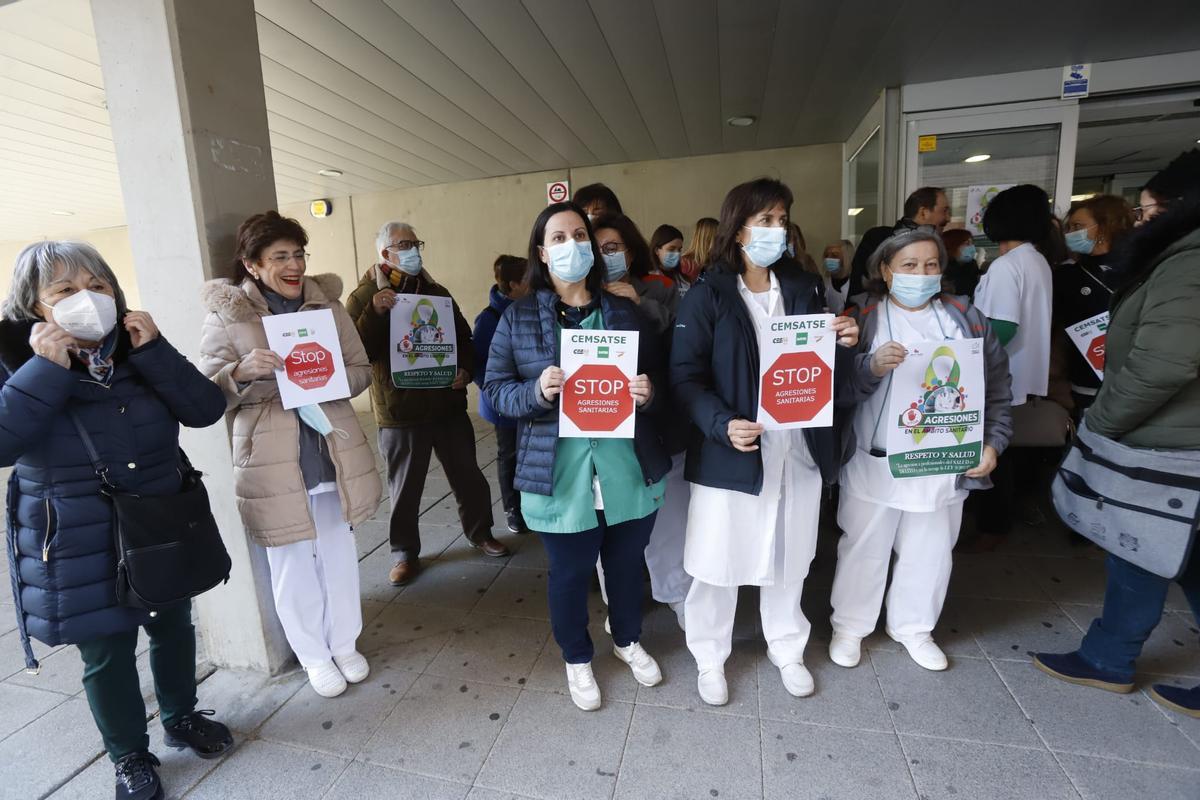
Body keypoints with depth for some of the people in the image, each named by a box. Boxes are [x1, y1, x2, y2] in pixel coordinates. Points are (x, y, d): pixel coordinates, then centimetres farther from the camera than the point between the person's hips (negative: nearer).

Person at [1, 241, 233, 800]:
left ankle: (181, 717, 45)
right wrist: (49, 369, -27)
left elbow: (207, 410, -13)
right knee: (108, 656, 12)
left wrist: (154, 351, -20)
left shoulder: (138, 352, -1)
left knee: (173, 629, 19)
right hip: (80, 550, -2)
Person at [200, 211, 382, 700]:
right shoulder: (225, 315, -5)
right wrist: (241, 372, -26)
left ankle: (344, 644, 37)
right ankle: (314, 656, 34)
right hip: (273, 463, -2)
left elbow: (361, 370, 5)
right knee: (293, 566, 11)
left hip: (333, 453, 3)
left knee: (339, 556, 15)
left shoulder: (327, 303, 3)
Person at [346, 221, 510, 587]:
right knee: (405, 488, 8)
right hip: (399, 411, -3)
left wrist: (465, 370, -4)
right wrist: (375, 312, -25)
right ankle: (404, 553, 26)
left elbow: (463, 338, 15)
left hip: (448, 404, 4)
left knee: (468, 476, 13)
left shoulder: (437, 292, 11)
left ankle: (480, 533, 33)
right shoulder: (364, 297, -1)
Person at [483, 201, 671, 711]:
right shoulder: (518, 317, -1)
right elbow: (495, 388, -2)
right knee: (569, 573, 14)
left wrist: (648, 392, -13)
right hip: (560, 475, -2)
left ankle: (628, 641, 49)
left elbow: (658, 375, 10)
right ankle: (577, 659, 42)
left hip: (628, 471, 3)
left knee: (627, 564, 20)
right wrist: (537, 391, -22)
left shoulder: (623, 311, 4)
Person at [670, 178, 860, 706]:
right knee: (719, 562, 8)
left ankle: (787, 649, 43)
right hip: (730, 452, -4)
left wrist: (845, 345, -8)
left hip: (797, 450, 5)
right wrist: (722, 424, -28)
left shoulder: (804, 289, 8)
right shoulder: (707, 296, -7)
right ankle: (710, 658, 33)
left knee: (788, 559, 19)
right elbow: (685, 376, -13)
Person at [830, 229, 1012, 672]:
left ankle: (914, 627, 39)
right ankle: (849, 626, 30)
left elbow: (997, 388, 10)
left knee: (930, 553, 17)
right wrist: (872, 367, -28)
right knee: (864, 549, 10)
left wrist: (993, 443, 2)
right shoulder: (863, 317, -3)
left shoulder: (967, 318, 6)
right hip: (873, 464, -3)